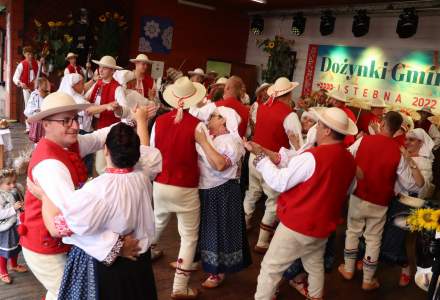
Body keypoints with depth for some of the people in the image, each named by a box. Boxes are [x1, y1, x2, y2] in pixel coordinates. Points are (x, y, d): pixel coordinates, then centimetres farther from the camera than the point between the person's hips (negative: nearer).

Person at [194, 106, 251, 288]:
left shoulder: (232, 141, -16)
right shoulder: (207, 135, 7)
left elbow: (220, 165, -30)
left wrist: (202, 141, -27)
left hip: (222, 193, -7)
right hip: (203, 189, 7)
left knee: (219, 229, 5)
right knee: (205, 227, 21)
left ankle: (218, 272, 22)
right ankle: (199, 259, 40)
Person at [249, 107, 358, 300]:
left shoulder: (312, 157, -26)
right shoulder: (350, 160, -2)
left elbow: (278, 182, -21)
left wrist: (260, 155, -12)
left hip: (297, 225, -7)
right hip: (323, 225, 7)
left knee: (270, 268, 7)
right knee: (315, 264, 28)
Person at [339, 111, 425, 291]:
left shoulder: (363, 141, -12)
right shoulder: (398, 153, -14)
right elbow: (413, 185, -9)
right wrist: (413, 166, 5)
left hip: (358, 197, 1)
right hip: (379, 204, -1)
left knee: (352, 232, 20)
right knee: (373, 239, 13)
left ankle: (348, 269, 32)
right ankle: (368, 280, 25)